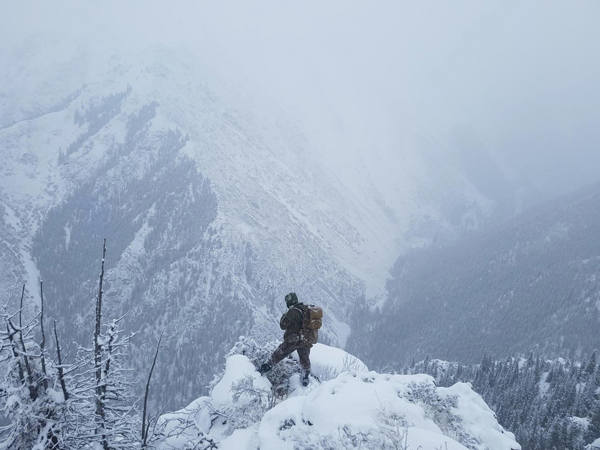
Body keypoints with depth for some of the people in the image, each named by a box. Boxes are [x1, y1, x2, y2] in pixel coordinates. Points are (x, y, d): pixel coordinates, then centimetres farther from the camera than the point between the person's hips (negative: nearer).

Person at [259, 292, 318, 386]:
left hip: (293, 340, -6)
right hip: (307, 341, 6)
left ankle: (266, 367, 18)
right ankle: (305, 378, 26)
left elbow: (283, 325, -11)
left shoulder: (293, 311, -17)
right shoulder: (307, 309, 4)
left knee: (278, 354, 11)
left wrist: (284, 316, 7)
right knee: (305, 359, 23)